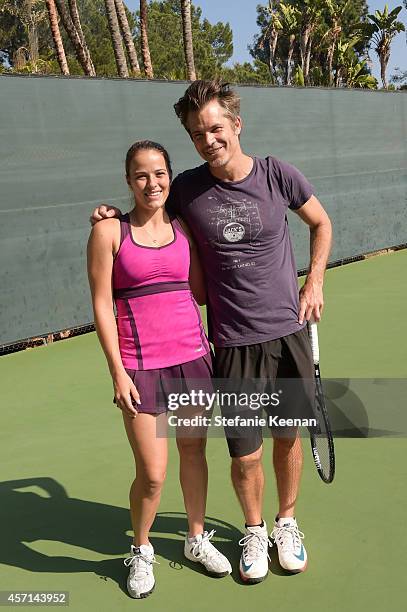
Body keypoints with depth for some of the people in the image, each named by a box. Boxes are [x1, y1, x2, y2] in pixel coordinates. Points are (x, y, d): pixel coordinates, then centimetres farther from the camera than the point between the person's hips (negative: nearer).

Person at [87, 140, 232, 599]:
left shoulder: (183, 227, 7)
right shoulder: (109, 231, -4)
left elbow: (200, 291, 9)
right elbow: (101, 305, -6)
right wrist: (118, 372, -10)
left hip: (193, 355, 4)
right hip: (141, 366, -4)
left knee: (194, 450, 14)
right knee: (152, 475, -1)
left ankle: (197, 538, 37)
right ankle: (140, 551, 28)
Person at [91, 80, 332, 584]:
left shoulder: (278, 174, -4)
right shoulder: (186, 189, -5)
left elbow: (320, 223, 13)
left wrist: (315, 282, 4)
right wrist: (114, 216, -4)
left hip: (290, 332, 1)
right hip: (233, 343, -1)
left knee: (289, 436, 14)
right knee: (245, 455, 3)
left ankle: (286, 522, 41)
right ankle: (254, 530, 34)